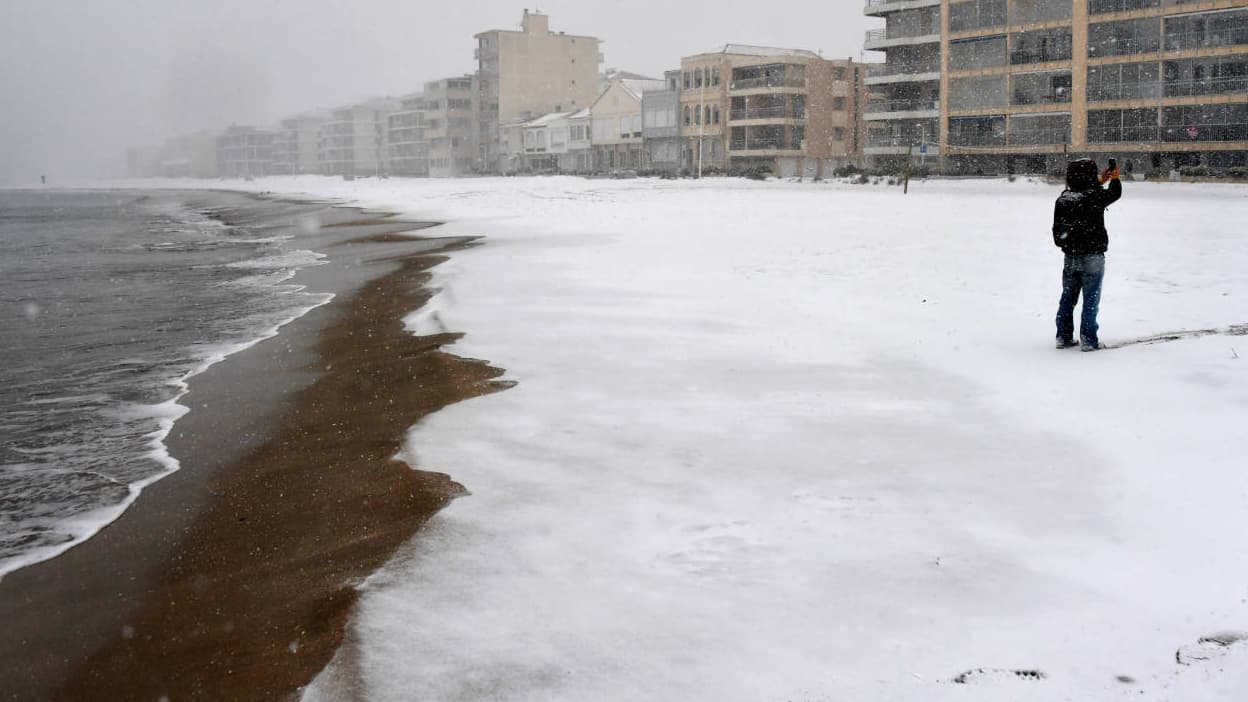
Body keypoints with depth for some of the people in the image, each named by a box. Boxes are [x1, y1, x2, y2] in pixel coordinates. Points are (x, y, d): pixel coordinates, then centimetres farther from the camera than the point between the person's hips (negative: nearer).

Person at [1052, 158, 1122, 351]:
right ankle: (1088, 339, 4)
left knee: (1067, 298, 13)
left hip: (1070, 257, 5)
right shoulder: (1095, 197, -17)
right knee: (1091, 300, 2)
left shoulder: (1063, 198, -1)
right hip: (1092, 258, -5)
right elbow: (1114, 194, 3)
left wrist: (1100, 181, 26)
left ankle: (1064, 336, 19)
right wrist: (1114, 178, 21)